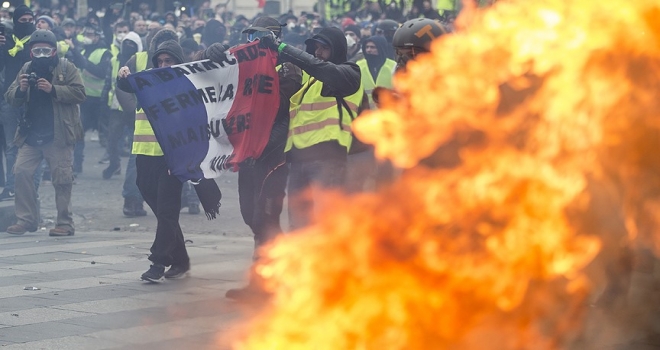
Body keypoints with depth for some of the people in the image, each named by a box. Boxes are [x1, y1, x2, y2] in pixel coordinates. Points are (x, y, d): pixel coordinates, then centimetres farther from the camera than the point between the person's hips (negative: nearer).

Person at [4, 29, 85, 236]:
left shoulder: (66, 68, 1)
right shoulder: (26, 69, 12)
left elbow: (79, 94, -10)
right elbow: (10, 99, 10)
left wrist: (53, 89, -19)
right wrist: (20, 89, -12)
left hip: (58, 134, -4)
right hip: (31, 134, 4)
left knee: (62, 178, -3)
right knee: (21, 172, -3)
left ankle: (65, 223, 5)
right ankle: (26, 219, 5)